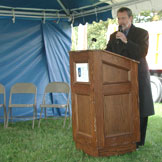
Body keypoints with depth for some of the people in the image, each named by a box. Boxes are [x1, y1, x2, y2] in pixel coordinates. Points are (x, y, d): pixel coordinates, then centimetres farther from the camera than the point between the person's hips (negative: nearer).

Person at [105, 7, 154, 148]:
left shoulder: (142, 33, 0)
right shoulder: (114, 36, 13)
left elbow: (143, 52, -14)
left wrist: (126, 41, -20)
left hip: (138, 76, -3)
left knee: (140, 110, 0)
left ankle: (138, 141, 8)